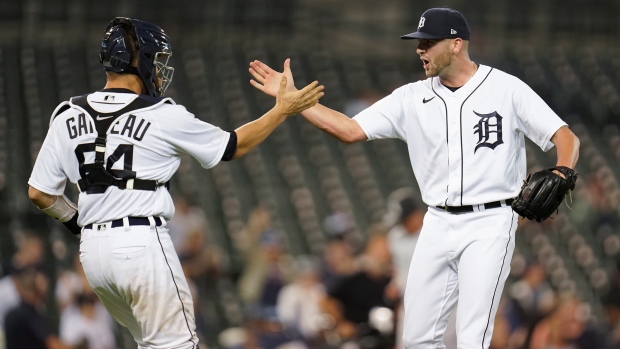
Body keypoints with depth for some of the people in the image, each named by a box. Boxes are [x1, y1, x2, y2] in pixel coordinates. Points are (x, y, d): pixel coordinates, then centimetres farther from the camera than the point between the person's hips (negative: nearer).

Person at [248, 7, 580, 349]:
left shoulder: (506, 89, -6)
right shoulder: (413, 98, 7)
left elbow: (566, 139, -9)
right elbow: (349, 130, 3)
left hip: (488, 225, -5)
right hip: (438, 227, 5)